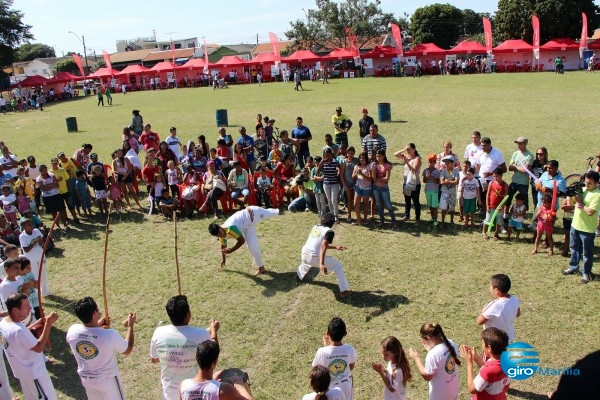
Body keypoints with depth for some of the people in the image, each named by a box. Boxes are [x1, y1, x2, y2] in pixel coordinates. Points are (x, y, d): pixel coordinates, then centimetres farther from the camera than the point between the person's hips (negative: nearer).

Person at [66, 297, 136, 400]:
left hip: (86, 378, 4)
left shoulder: (72, 331, -21)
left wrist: (97, 325, 7)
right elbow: (127, 350, -13)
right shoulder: (109, 334, -32)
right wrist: (130, 325, -6)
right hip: (107, 379, -4)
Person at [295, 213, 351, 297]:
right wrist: (321, 264, -29)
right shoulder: (329, 232, -5)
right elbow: (323, 246, -20)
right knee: (338, 266, 10)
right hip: (315, 258, -6)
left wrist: (335, 247, 32)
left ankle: (299, 277, 64)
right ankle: (344, 290, 9)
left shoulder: (315, 227, 15)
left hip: (304, 255, 6)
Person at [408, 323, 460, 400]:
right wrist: (431, 350, 2)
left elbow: (427, 377, -20)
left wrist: (416, 358, -14)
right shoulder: (450, 343, -11)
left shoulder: (433, 354, -33)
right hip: (453, 388, 7)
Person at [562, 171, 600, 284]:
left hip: (588, 229, -7)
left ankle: (586, 273, 19)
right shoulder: (582, 189, 4)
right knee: (574, 249, 22)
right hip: (575, 225, 7)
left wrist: (580, 203, -15)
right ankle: (573, 267, 38)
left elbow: (590, 212, -24)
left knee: (587, 253, 7)